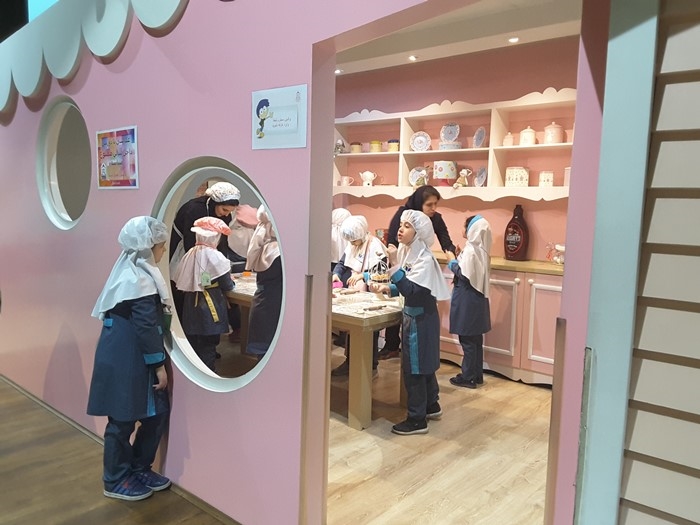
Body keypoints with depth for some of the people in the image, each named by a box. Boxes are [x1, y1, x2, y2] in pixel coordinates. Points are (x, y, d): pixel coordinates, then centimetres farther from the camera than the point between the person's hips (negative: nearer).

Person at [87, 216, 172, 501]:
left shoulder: (132, 271, 12)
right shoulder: (139, 279, -21)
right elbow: (146, 327, -21)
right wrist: (159, 364, -15)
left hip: (130, 356, 10)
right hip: (127, 359, -10)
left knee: (157, 413, 15)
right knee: (123, 420, 5)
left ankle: (138, 469, 30)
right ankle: (116, 481, 22)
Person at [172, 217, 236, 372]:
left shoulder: (190, 254, -1)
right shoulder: (215, 256, -14)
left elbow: (180, 281, 5)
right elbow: (227, 286, -9)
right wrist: (231, 283, 13)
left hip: (191, 304, 5)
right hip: (210, 306, -5)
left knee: (194, 342, 17)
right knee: (208, 344, 2)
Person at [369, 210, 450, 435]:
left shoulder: (424, 258, -21)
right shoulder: (405, 252, 3)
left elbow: (411, 290, -29)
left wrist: (393, 264, -31)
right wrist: (386, 288, -5)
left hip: (421, 318, -9)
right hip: (412, 315, 9)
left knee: (413, 368, -1)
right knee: (422, 363, 21)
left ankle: (417, 419, 12)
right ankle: (432, 406, 38)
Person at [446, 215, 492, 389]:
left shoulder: (470, 250, -19)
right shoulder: (480, 249, 9)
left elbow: (464, 275, -22)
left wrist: (452, 261, -9)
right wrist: (458, 259, 11)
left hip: (467, 301, -9)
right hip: (477, 299, 10)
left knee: (467, 340, -1)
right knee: (475, 339, 15)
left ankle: (468, 377, 8)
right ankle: (477, 374, 24)